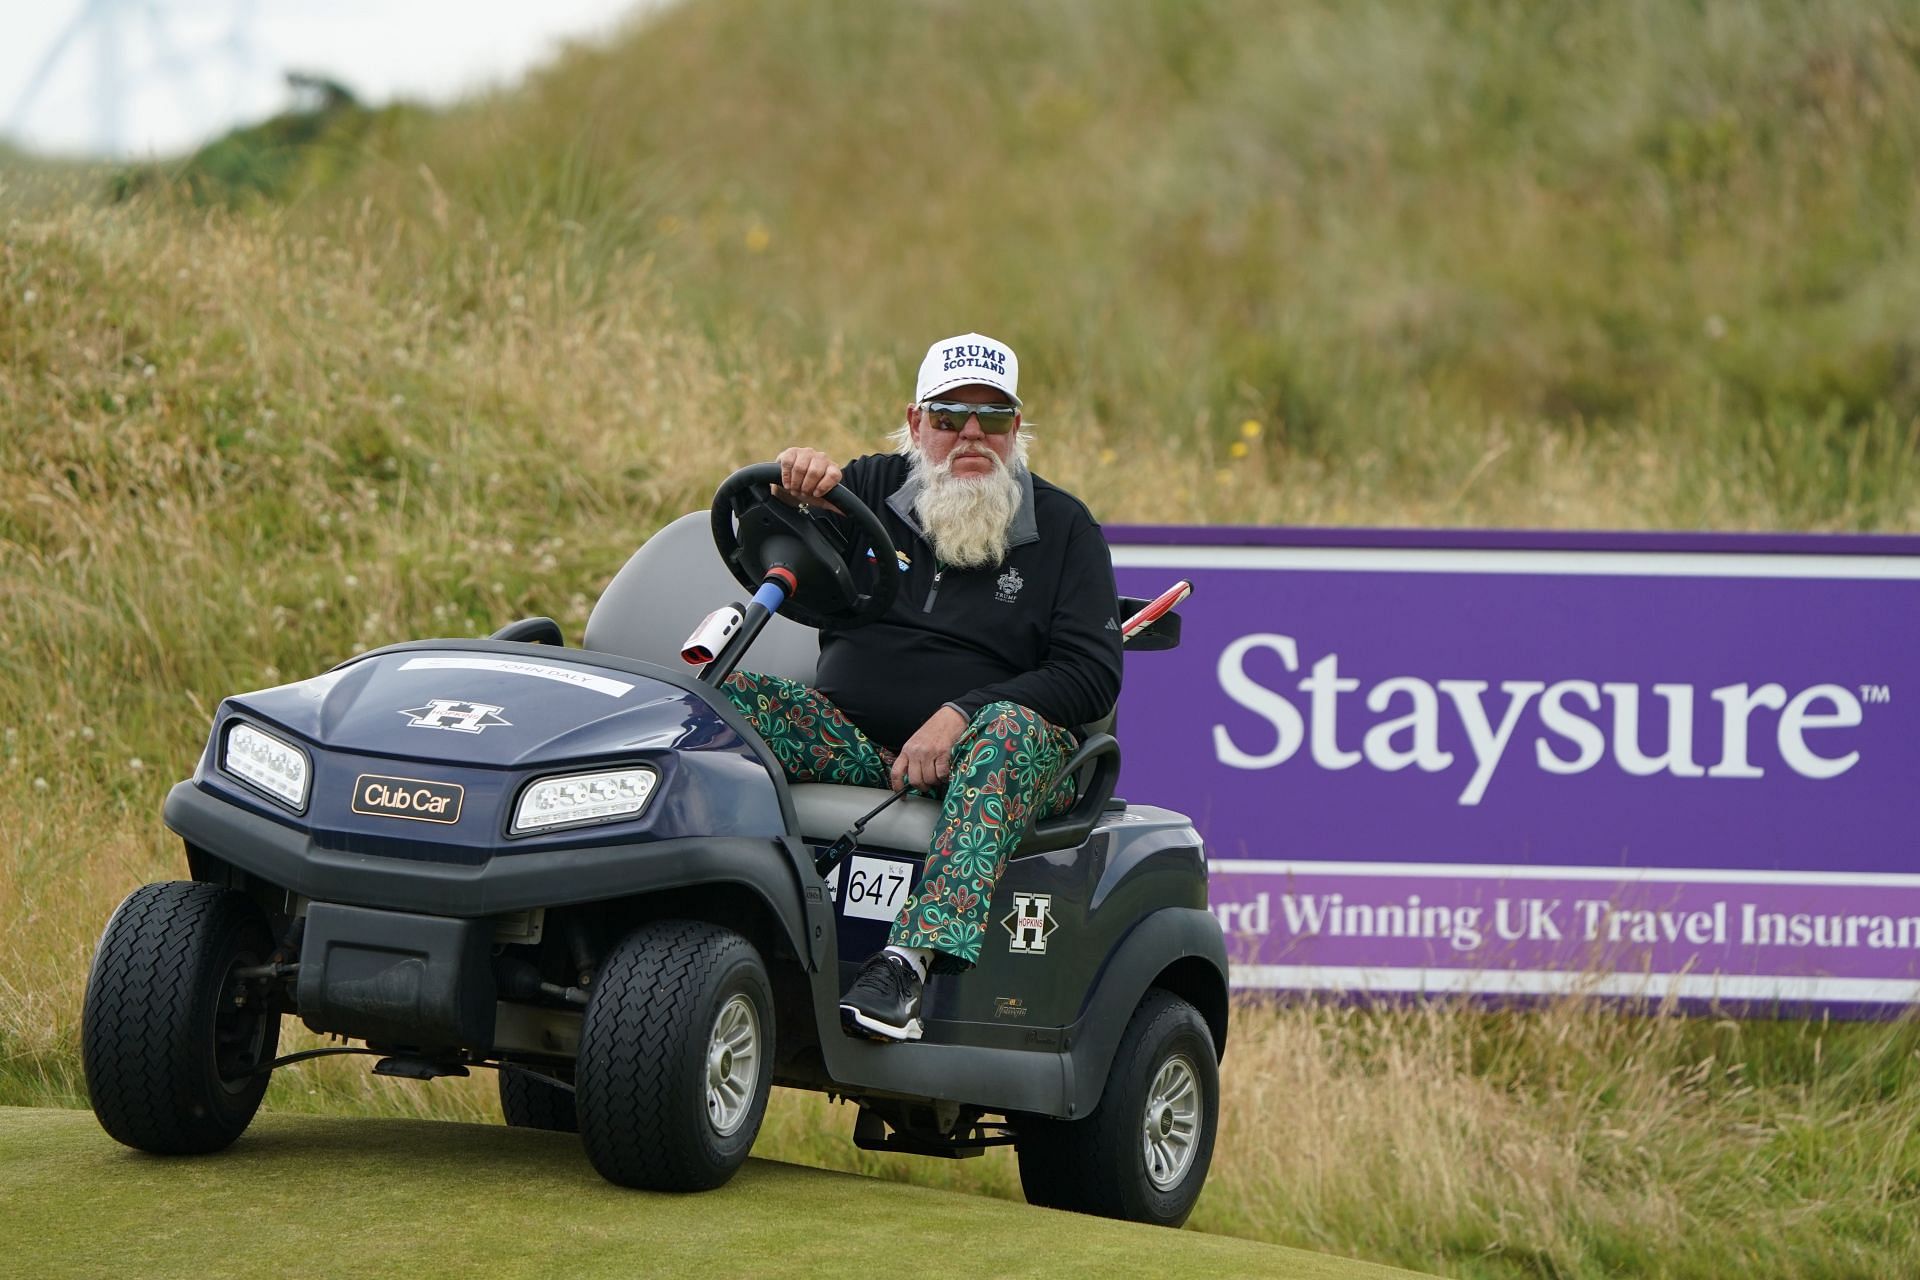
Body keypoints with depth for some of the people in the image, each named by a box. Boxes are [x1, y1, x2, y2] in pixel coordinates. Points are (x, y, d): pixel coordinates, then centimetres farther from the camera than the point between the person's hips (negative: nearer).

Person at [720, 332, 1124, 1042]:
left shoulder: (1061, 527, 6)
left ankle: (908, 962, -50)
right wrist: (793, 484, -24)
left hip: (974, 749, -2)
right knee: (729, 695, -21)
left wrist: (961, 715, -18)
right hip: (851, 739, 2)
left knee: (1014, 730, -36)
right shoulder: (874, 489, 12)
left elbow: (1091, 676, -4)